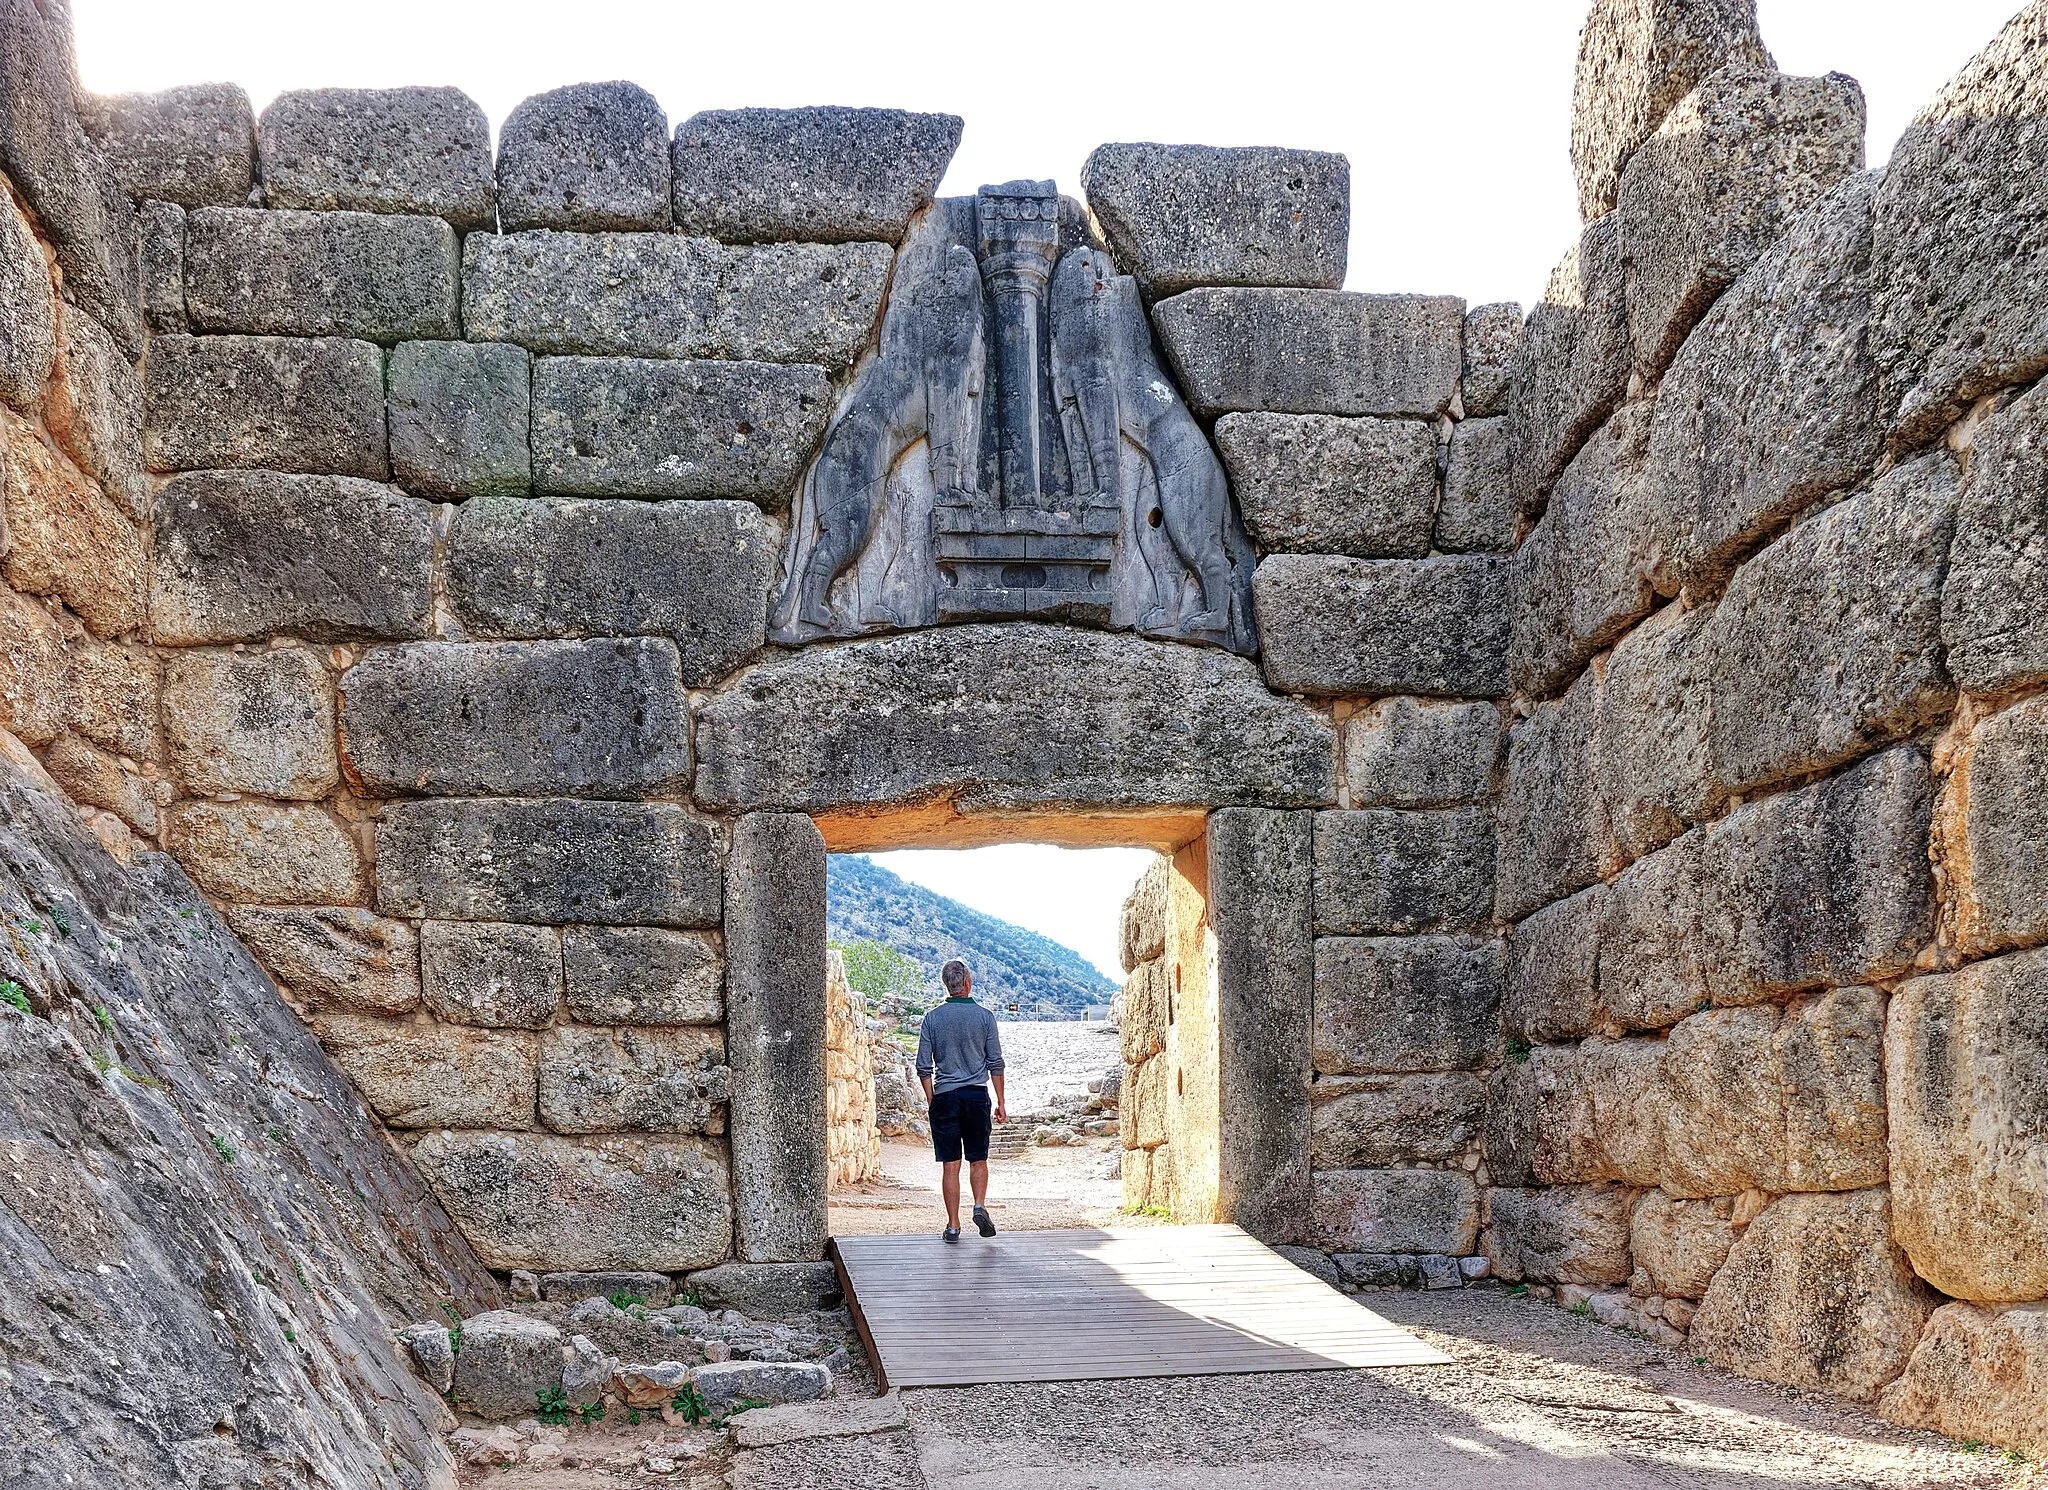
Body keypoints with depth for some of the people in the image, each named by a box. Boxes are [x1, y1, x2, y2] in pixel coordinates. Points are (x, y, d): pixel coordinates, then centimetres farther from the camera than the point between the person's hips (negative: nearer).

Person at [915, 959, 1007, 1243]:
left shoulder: (932, 1019, 1)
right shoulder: (984, 1016, 0)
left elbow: (923, 1067, 1)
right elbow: (996, 1063, 1)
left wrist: (931, 1100, 11)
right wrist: (1001, 1103, 7)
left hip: (945, 1097, 0)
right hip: (977, 1095, 0)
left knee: (950, 1164, 3)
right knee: (978, 1159, 13)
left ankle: (953, 1226, 3)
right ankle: (980, 1206, -8)